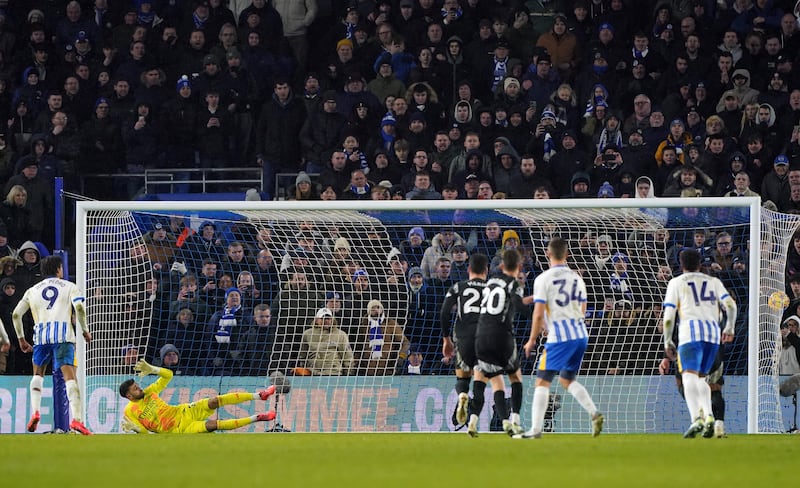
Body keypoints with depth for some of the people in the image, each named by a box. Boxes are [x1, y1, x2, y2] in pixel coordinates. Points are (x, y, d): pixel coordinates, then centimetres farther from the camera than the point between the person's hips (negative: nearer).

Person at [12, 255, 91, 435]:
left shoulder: (33, 290, 22)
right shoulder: (69, 287, 13)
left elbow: (16, 314, 14)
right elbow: (79, 308, -5)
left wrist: (21, 338, 23)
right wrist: (85, 331, 6)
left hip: (41, 335, 3)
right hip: (63, 334, -3)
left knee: (38, 373, 25)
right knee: (69, 376, -12)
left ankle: (35, 412, 7)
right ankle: (76, 419, -27)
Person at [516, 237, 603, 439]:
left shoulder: (543, 279, -6)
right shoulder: (577, 278, 12)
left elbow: (538, 314, -10)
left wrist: (532, 340, 1)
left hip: (559, 338, -6)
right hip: (581, 334, 6)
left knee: (542, 381, -1)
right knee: (567, 379, 20)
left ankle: (536, 429, -7)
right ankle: (594, 413, 2)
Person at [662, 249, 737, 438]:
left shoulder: (676, 282, 15)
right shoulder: (713, 281, 23)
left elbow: (668, 316, 8)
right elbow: (730, 304, 9)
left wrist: (667, 341, 15)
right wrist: (729, 327, 19)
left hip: (691, 330, -4)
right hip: (713, 330, 4)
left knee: (689, 376, -16)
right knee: (701, 378, 18)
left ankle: (696, 419, -37)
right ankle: (708, 415, -3)